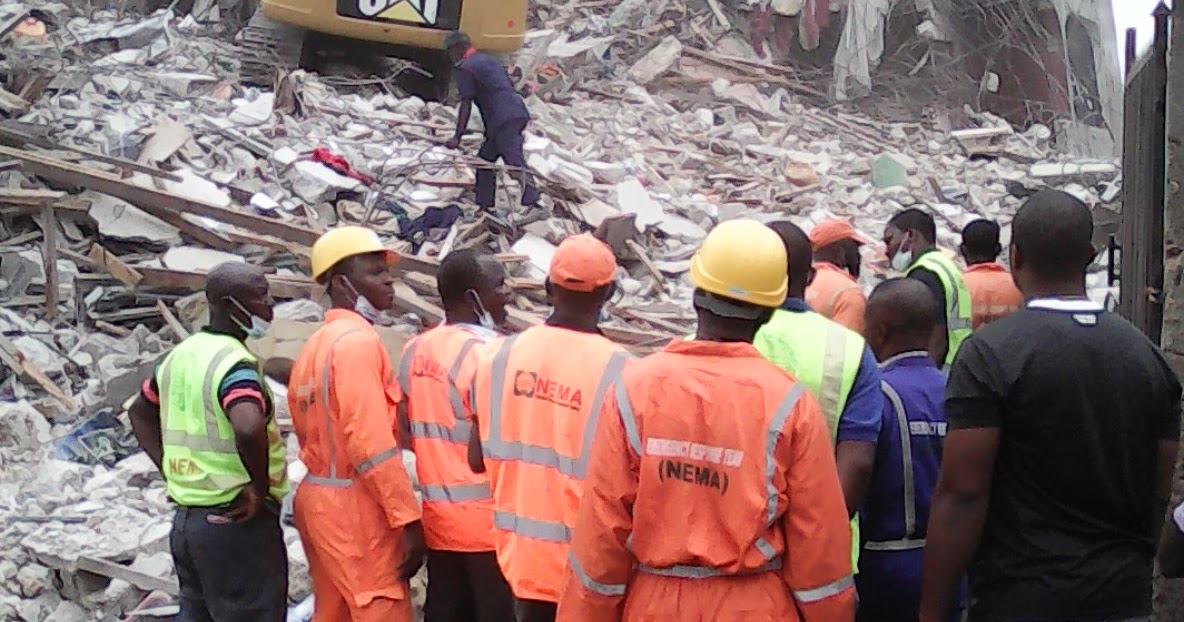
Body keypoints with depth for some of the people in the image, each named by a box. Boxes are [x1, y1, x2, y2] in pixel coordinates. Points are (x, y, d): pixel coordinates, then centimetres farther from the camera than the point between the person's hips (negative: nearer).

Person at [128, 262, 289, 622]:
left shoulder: (181, 355, 10)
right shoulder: (234, 361, -18)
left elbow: (140, 413, 24)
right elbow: (249, 427, -36)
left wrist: (171, 472, 16)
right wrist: (260, 487, -21)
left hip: (187, 520, 9)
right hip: (237, 524, -8)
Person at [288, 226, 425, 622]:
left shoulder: (313, 346, 14)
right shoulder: (358, 340, -15)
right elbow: (371, 444, -22)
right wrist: (408, 518, -21)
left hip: (318, 497, 10)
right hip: (356, 505, -10)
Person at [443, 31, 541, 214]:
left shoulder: (464, 69, -1)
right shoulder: (489, 60, 26)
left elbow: (466, 104, -8)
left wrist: (457, 137, -8)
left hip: (502, 120, -9)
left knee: (516, 164, -16)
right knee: (485, 159, 17)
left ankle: (534, 203, -27)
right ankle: (485, 206, 20)